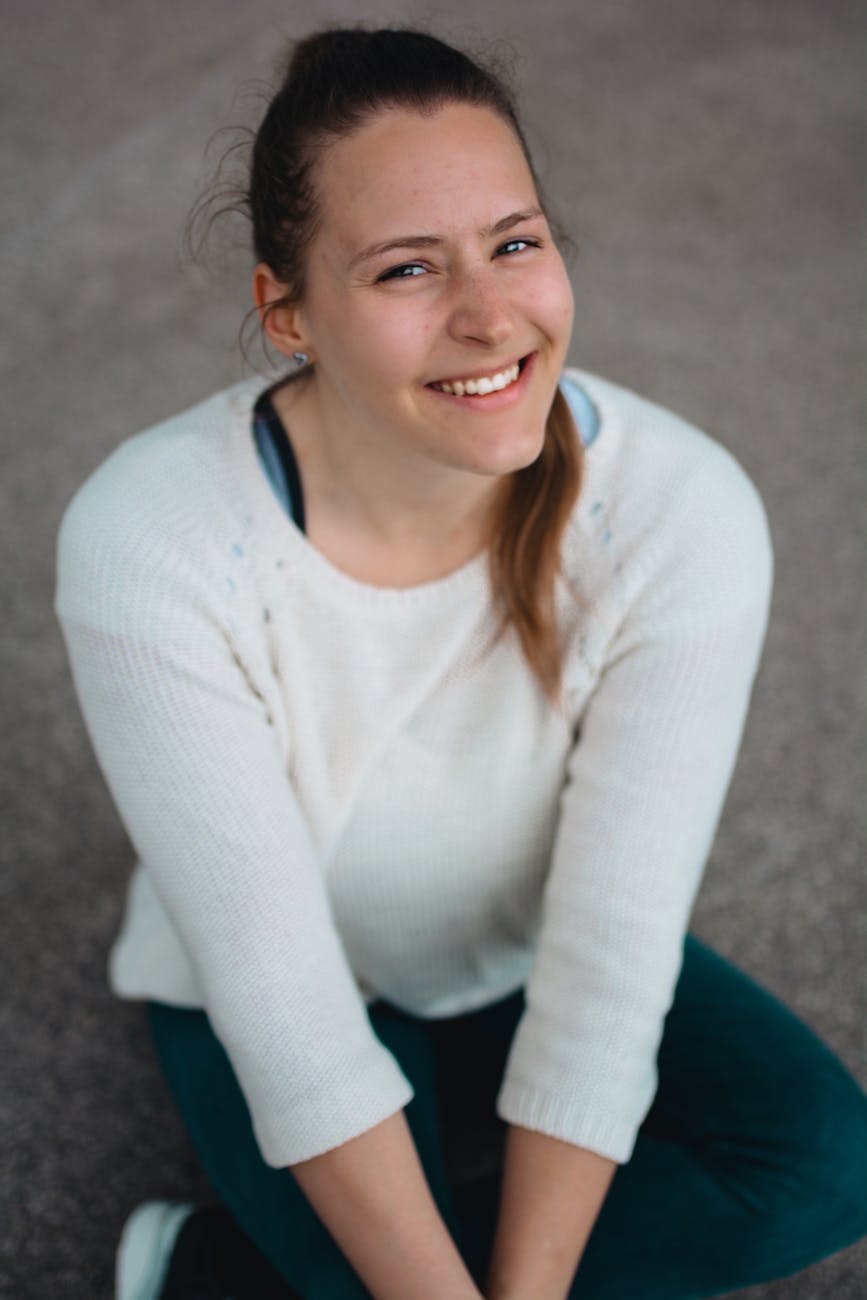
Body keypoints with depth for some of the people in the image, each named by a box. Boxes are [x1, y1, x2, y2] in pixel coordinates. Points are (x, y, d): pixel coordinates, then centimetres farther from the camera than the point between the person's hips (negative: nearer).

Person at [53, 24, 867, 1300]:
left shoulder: (683, 512, -27)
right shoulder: (147, 540, -30)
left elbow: (613, 956, -24)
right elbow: (281, 1001, -26)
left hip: (537, 964, 4)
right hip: (284, 988, -3)